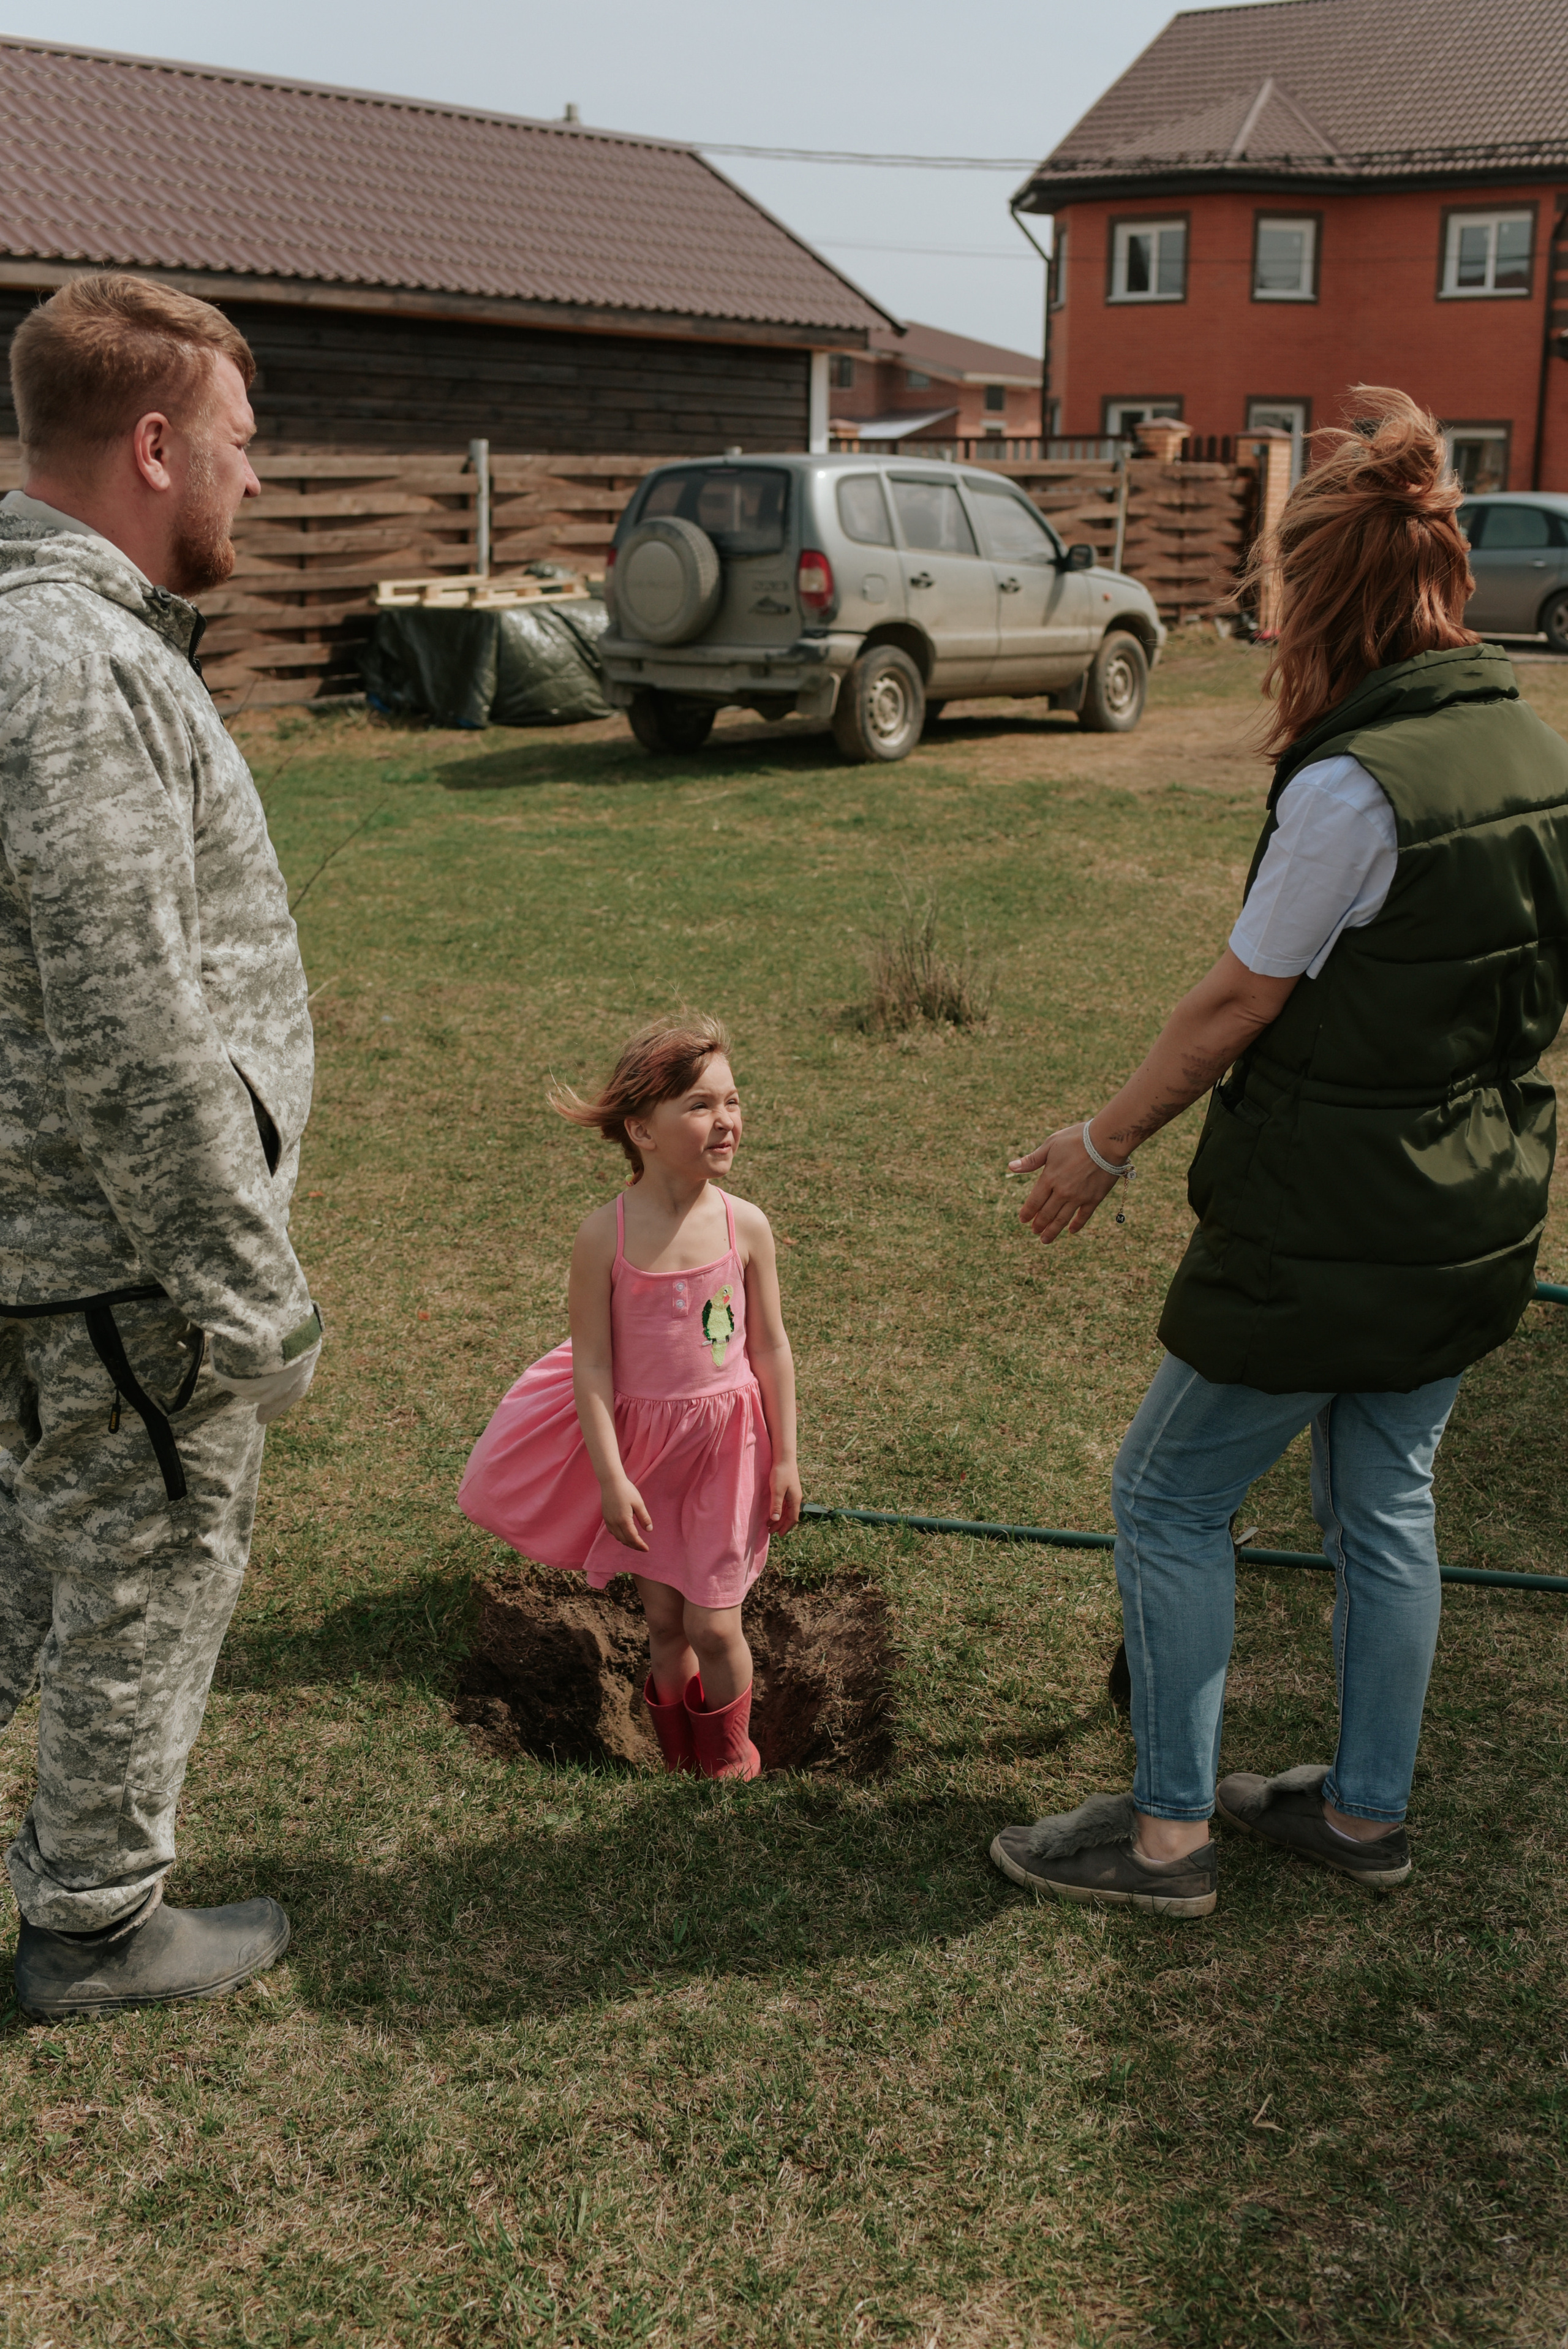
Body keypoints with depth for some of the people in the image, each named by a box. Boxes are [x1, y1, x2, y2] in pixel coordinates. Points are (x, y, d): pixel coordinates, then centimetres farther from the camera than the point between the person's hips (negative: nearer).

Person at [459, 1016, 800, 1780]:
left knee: (712, 1624, 4)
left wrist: (785, 1459, 0)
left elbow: (771, 1348, -3)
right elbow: (592, 1363, -12)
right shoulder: (606, 1236, -16)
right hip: (638, 1442, 0)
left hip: (726, 1441, 0)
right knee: (663, 1621, 13)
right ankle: (678, 1760, 37)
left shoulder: (746, 1226, -11)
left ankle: (730, 1759, 31)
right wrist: (610, 1477, -14)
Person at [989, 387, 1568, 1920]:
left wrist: (1106, 1144, -4)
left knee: (1168, 1497, 7)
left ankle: (1168, 1833, 17)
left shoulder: (1351, 786, -22)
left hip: (1330, 1237, -8)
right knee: (1385, 1505, 19)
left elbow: (1238, 1003, -17)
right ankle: (1364, 1811, 33)